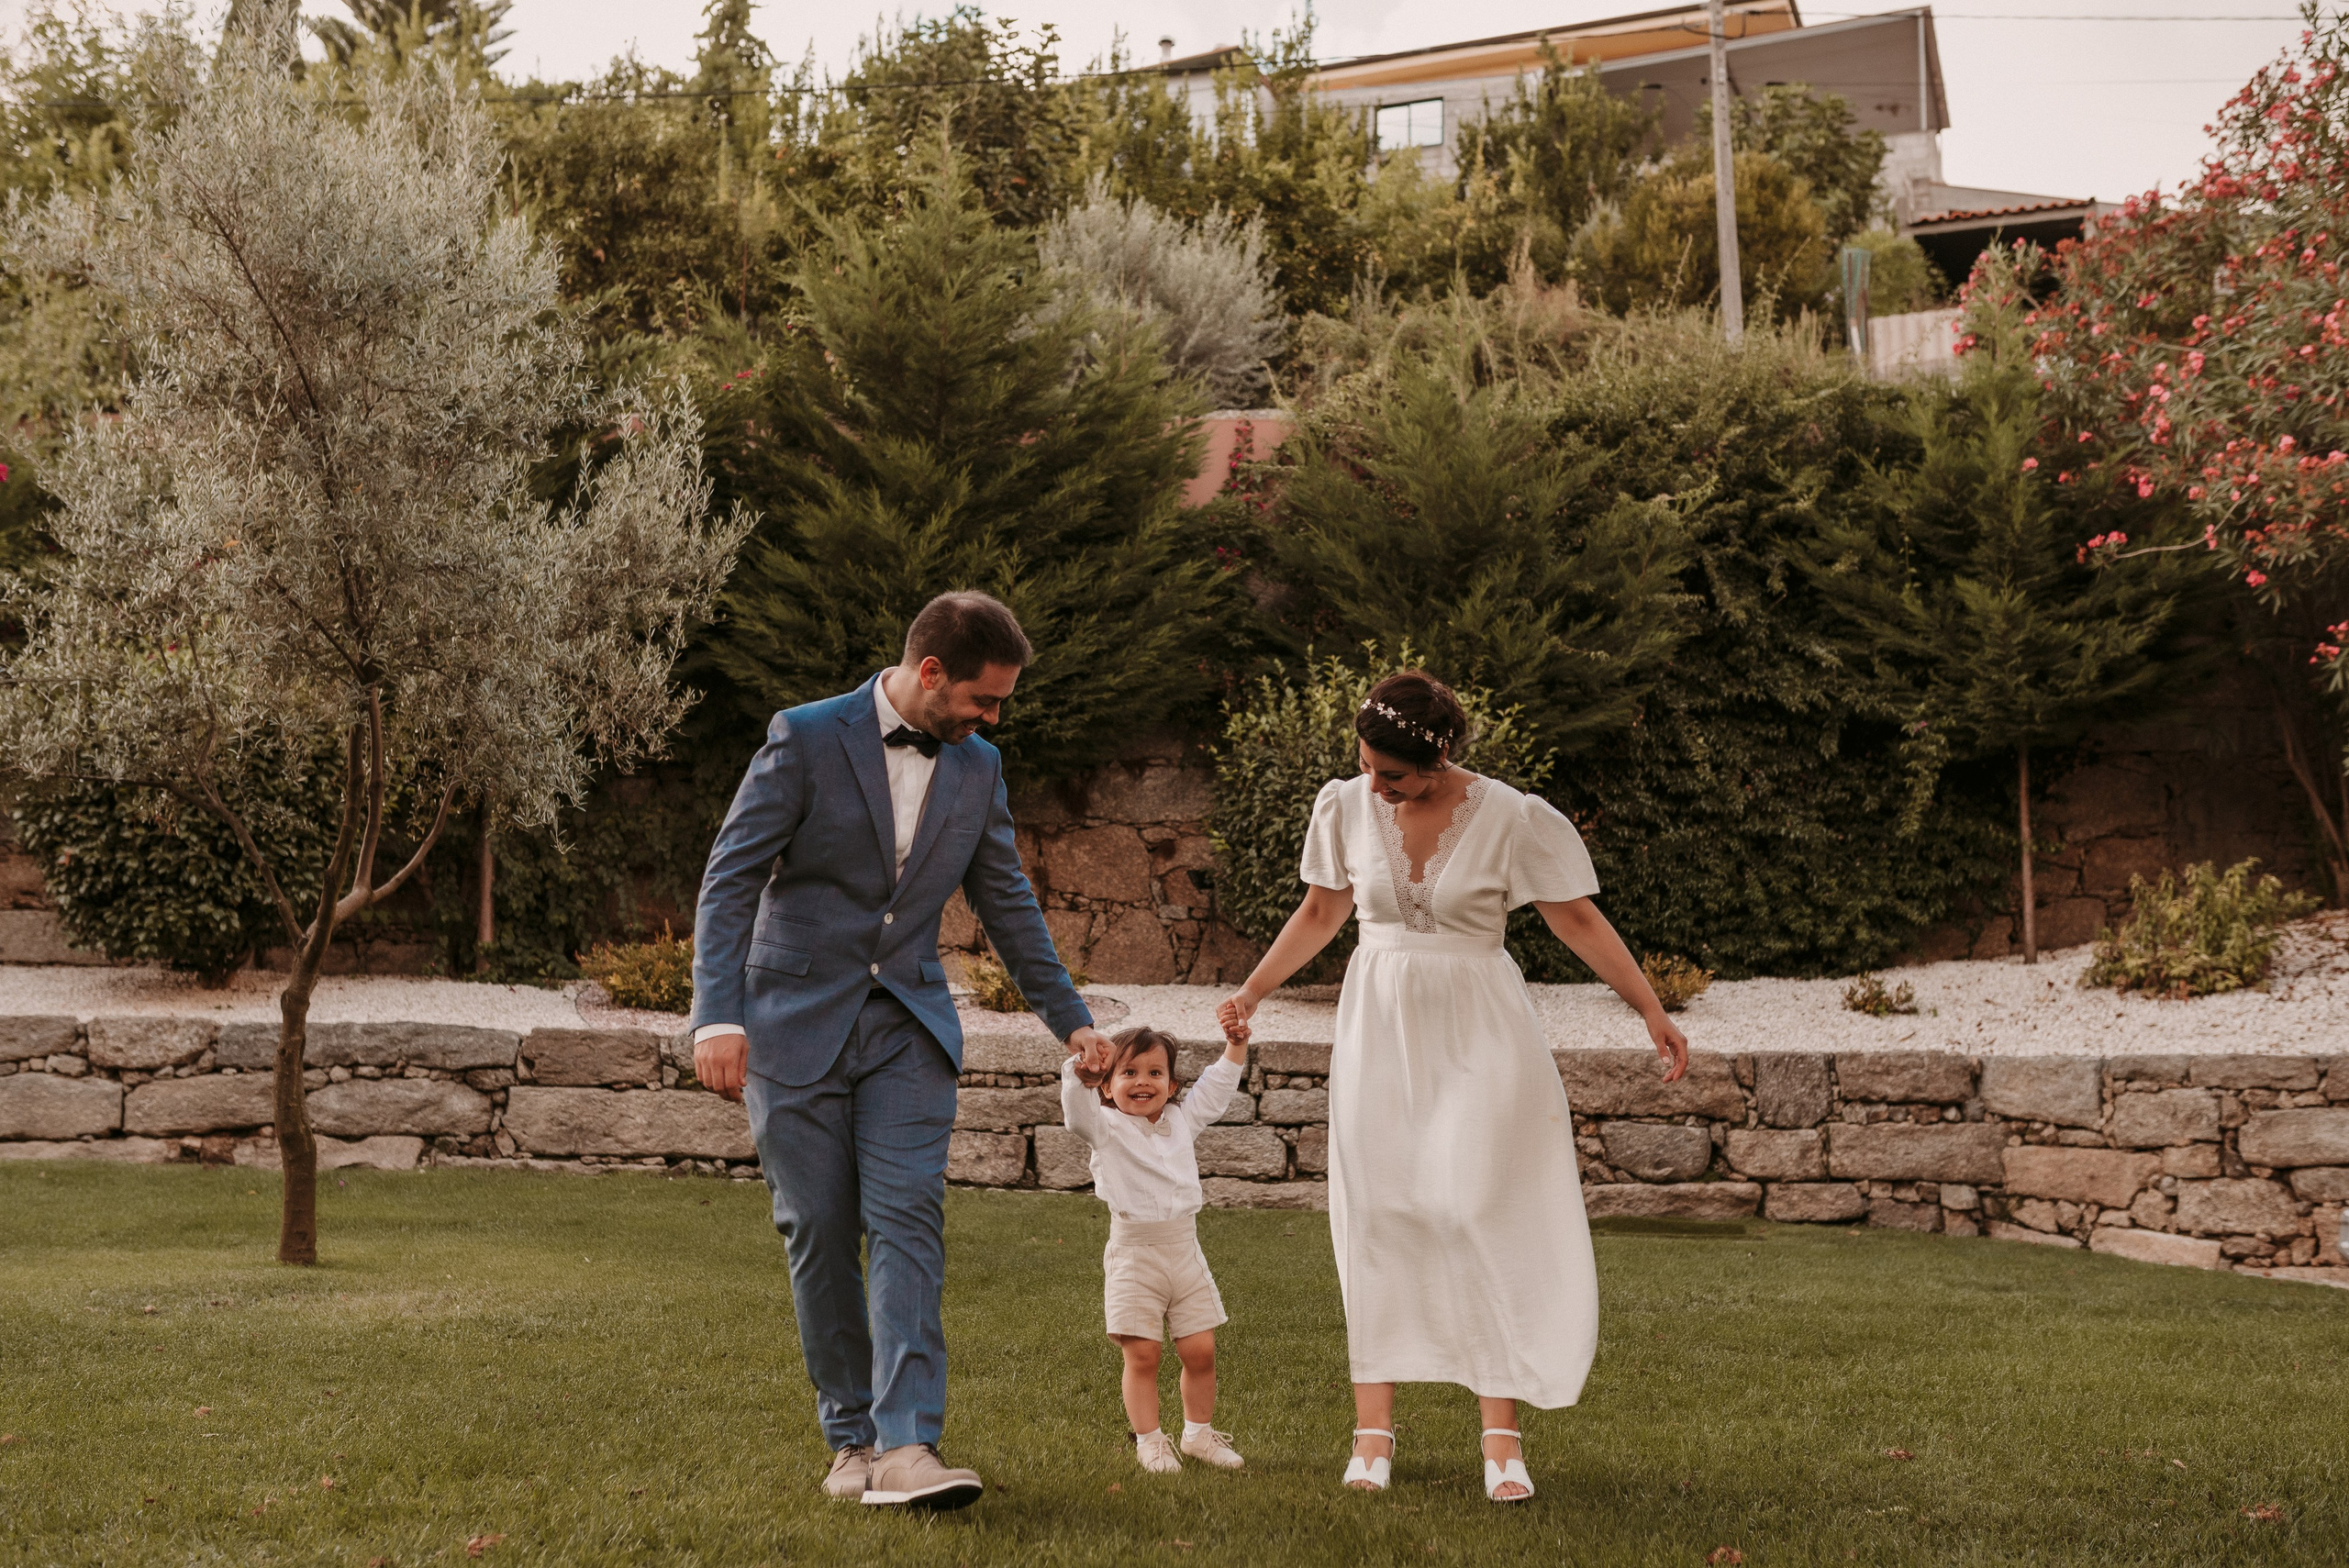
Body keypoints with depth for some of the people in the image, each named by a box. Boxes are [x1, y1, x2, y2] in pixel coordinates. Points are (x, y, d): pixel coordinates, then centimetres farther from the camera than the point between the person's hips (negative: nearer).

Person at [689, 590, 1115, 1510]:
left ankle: (905, 1447, -18)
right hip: (795, 1021, -3)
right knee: (817, 1234, 1)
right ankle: (851, 1438, 12)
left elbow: (1007, 903, 18)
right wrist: (717, 1016, -19)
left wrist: (1069, 1017, 19)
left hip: (907, 1027, 3)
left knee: (906, 1221, -12)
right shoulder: (806, 738, -7)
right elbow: (731, 878, -9)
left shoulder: (977, 768, 7)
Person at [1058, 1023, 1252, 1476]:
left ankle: (1199, 1432, 21)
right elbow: (1078, 1110, -22)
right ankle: (1149, 1440, 8)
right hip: (1133, 1259, -4)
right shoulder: (1106, 1128, -2)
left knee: (1200, 1351, 4)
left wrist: (1234, 1047, 19)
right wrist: (1080, 1072, -39)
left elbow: (1216, 1089, 26)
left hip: (1185, 1255, 4)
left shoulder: (1182, 1120, 12)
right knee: (1142, 1354, -4)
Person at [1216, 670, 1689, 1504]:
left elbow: (1578, 919, -3)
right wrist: (1252, 991, 12)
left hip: (1476, 1031, -3)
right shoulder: (1347, 807, -1)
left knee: (1483, 1216, -8)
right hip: (1378, 1028, 3)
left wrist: (1651, 1010, -4)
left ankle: (1502, 1435, -5)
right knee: (1377, 1218, 1)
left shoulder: (1511, 818, -11)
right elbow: (1321, 913, 14)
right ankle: (1373, 1427, 5)